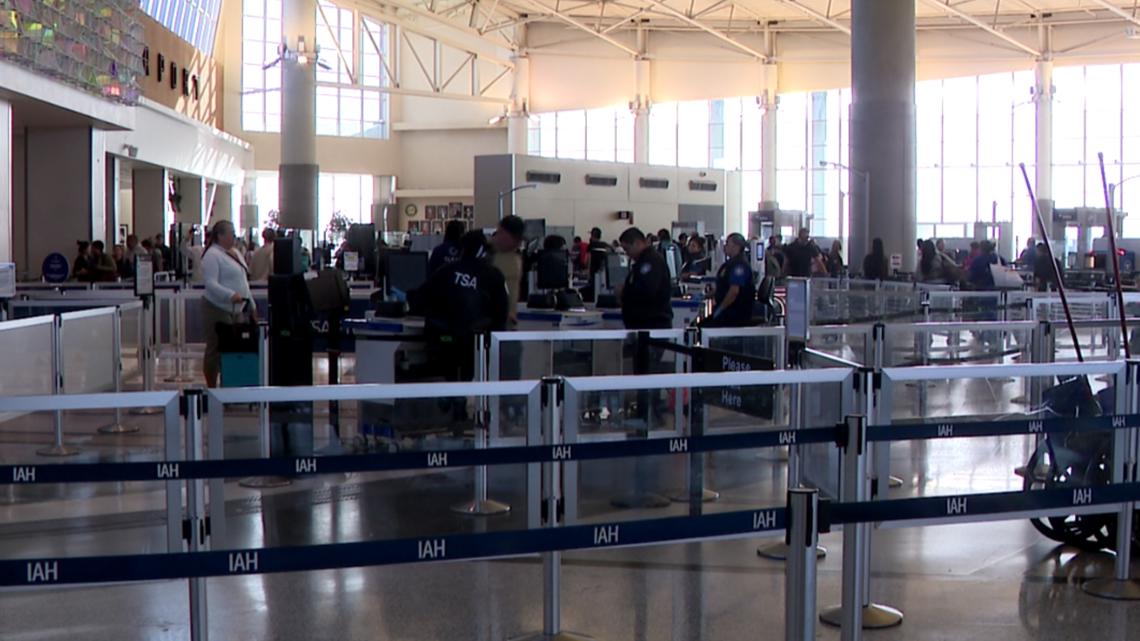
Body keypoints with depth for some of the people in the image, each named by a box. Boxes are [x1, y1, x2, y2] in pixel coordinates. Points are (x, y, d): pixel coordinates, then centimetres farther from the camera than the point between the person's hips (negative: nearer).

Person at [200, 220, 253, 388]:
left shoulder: (235, 254, 18)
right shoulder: (212, 255, -10)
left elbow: (244, 282, 25)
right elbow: (210, 284, -20)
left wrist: (251, 305, 22)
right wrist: (230, 295, -32)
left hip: (239, 310, 8)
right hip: (219, 311, -8)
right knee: (216, 351, -3)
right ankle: (211, 389, 4)